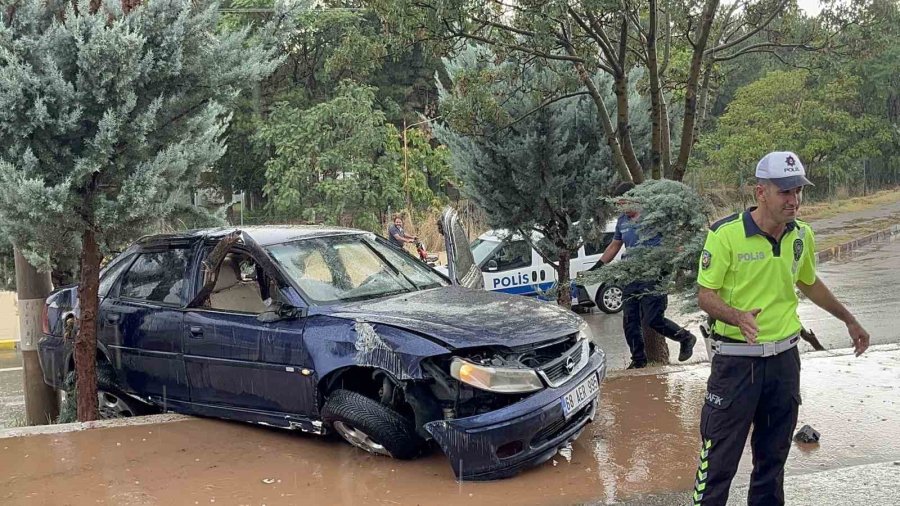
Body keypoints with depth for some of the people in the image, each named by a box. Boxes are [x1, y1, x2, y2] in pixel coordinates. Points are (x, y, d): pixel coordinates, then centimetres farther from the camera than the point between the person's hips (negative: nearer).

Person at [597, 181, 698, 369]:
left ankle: (686, 338, 12)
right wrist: (598, 266, 19)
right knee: (630, 321, 4)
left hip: (653, 278, -7)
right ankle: (638, 359, 17)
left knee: (653, 319, -12)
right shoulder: (622, 221, 14)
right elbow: (614, 246, 25)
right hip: (630, 279, 7)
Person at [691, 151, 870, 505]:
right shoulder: (726, 234, -15)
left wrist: (848, 319, 27)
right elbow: (706, 294, -12)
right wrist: (737, 317, -30)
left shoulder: (802, 235, 4)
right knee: (720, 459, -1)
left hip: (784, 357, 6)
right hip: (736, 359, -5)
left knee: (773, 455, 17)